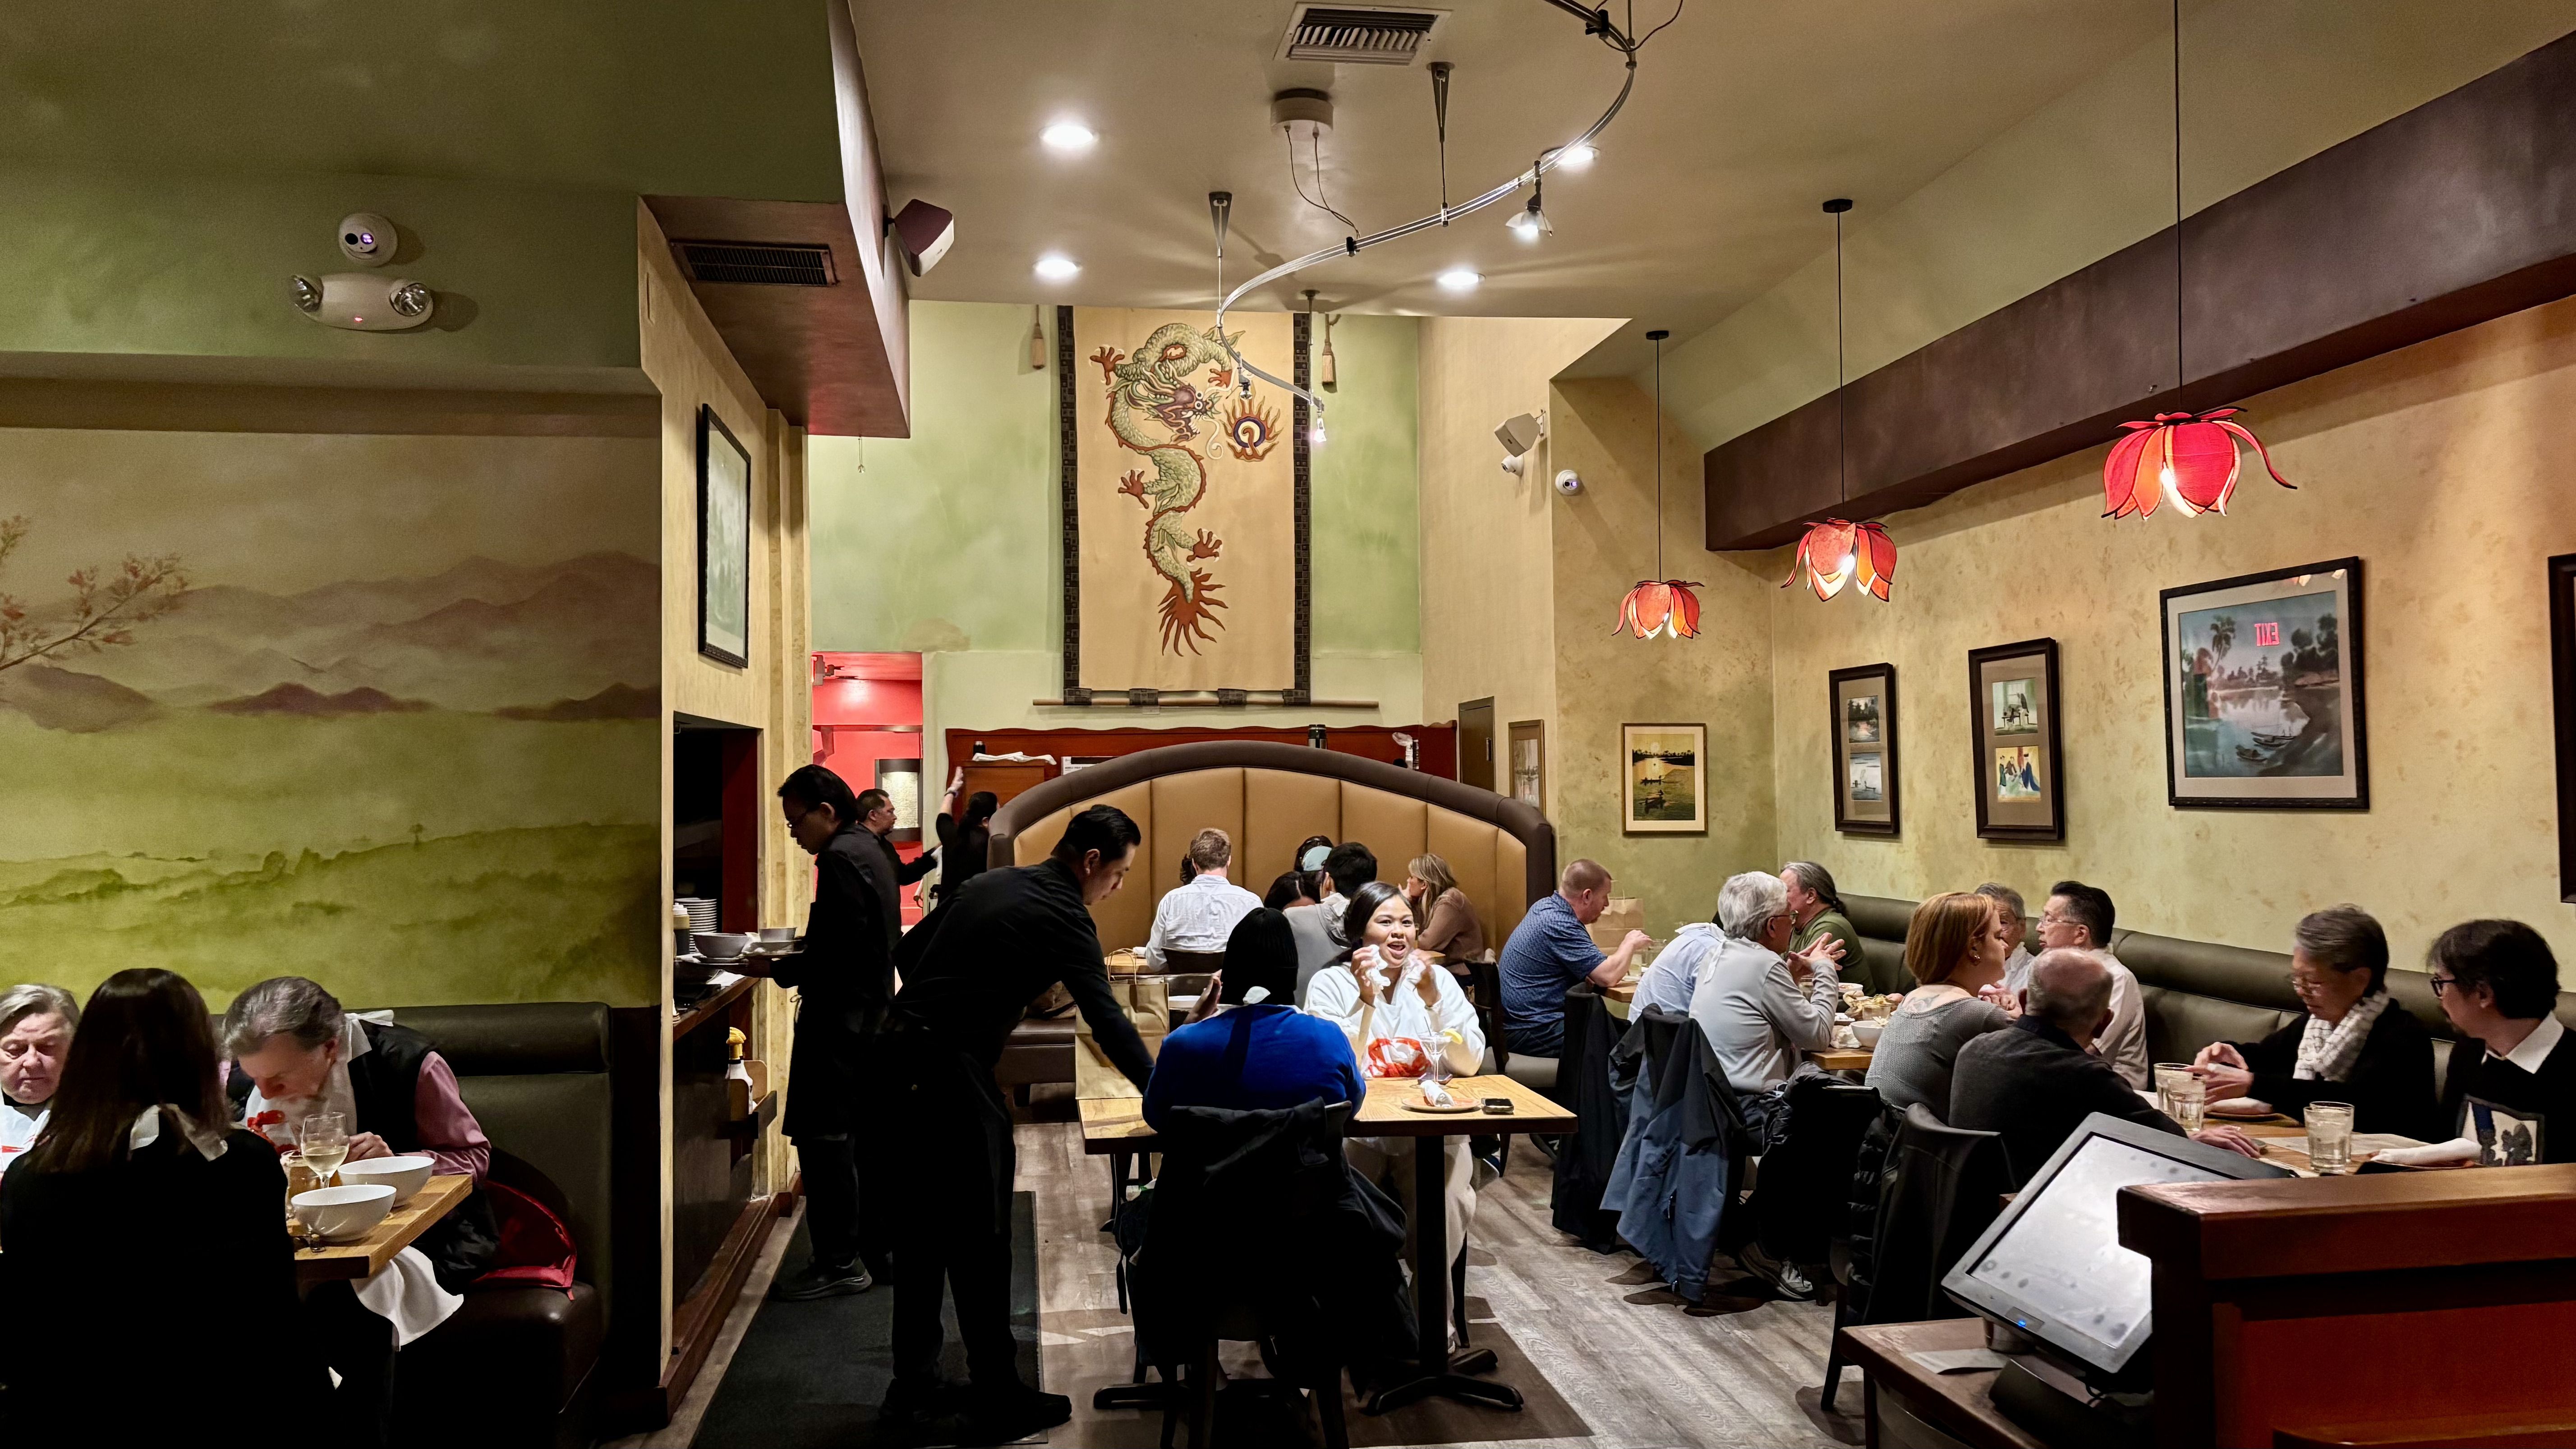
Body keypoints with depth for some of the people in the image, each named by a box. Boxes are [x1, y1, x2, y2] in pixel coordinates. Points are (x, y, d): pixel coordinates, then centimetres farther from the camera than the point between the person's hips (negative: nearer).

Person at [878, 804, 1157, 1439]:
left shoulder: (992, 883, 15)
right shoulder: (1062, 917, -10)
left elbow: (910, 949, 21)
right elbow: (1107, 1021, -13)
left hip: (900, 1055, 9)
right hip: (953, 1074, -9)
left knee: (922, 1225, 16)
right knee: (979, 1237, -1)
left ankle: (912, 1387, 26)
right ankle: (998, 1400, 7)